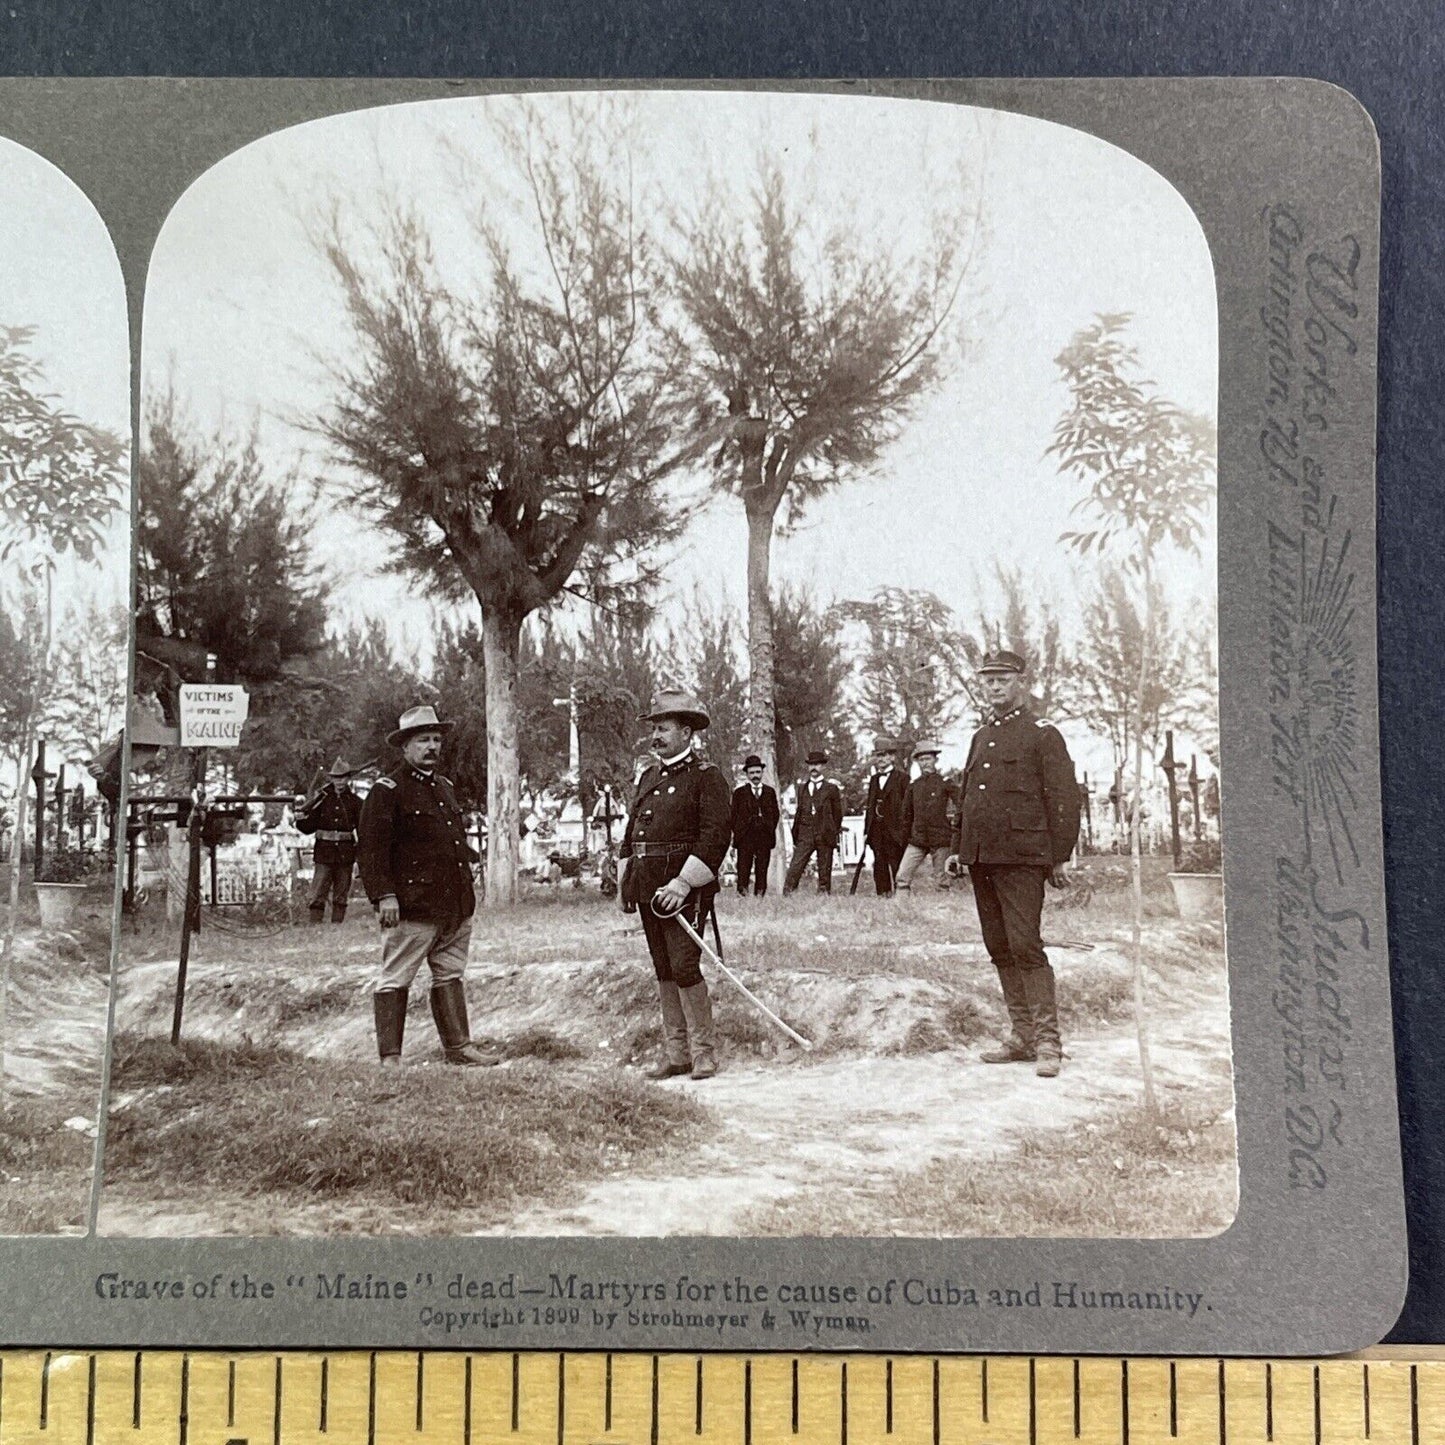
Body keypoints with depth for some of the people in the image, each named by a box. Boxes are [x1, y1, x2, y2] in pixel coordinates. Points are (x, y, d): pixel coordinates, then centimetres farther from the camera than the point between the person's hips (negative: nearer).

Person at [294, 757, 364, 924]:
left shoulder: (355, 802, 5)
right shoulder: (321, 798, 3)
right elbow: (309, 828, 5)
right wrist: (300, 818, -15)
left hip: (346, 854, 1)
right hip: (324, 852, -1)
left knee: (341, 897, 8)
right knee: (317, 896, -6)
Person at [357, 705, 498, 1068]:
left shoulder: (444, 787, 19)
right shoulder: (387, 790, -6)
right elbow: (373, 848, -12)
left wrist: (467, 891, 23)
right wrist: (385, 895, -19)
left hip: (455, 905, 8)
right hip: (411, 905, -8)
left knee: (450, 976, 12)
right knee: (395, 980, -3)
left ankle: (459, 1047, 18)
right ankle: (389, 1056, 2)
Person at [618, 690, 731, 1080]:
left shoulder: (706, 777, -5)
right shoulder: (648, 777, 18)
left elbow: (717, 834, -13)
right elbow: (632, 828, 23)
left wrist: (683, 883, -19)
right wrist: (626, 880, 13)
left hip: (684, 889, -7)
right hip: (648, 889, 7)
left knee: (685, 967, -11)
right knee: (664, 972, 10)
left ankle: (704, 1052, 1)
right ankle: (676, 1053, 16)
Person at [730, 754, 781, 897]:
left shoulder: (770, 792, 15)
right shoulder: (739, 793, 9)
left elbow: (775, 814, 15)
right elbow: (733, 815, 8)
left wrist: (770, 830, 5)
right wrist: (737, 833, 0)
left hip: (765, 837, 2)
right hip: (745, 838, -2)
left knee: (762, 870, 0)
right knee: (743, 870, -8)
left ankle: (759, 895, 2)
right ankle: (742, 894, -12)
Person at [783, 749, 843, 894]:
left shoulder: (831, 787, 4)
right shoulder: (802, 786, 13)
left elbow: (837, 813, 7)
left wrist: (834, 833, 6)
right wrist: (795, 834, 12)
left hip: (825, 835, -2)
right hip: (805, 835, 2)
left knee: (825, 873, 2)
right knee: (794, 868, -9)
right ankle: (786, 896, -13)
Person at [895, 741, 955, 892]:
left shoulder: (945, 782, -1)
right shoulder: (913, 786, 11)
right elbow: (907, 816, 18)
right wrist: (905, 843, 18)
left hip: (940, 839, -4)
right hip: (917, 839, 4)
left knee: (941, 880, 0)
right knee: (902, 876, -6)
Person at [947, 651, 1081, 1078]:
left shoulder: (1043, 735, -1)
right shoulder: (980, 738, 19)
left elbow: (1064, 798, -5)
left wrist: (1060, 857, -9)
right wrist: (958, 849, 18)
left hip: (1021, 858, -7)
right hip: (981, 860, 7)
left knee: (1025, 945, -11)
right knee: (1000, 950, 8)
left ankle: (1047, 1041, -6)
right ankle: (1023, 1036, 15)